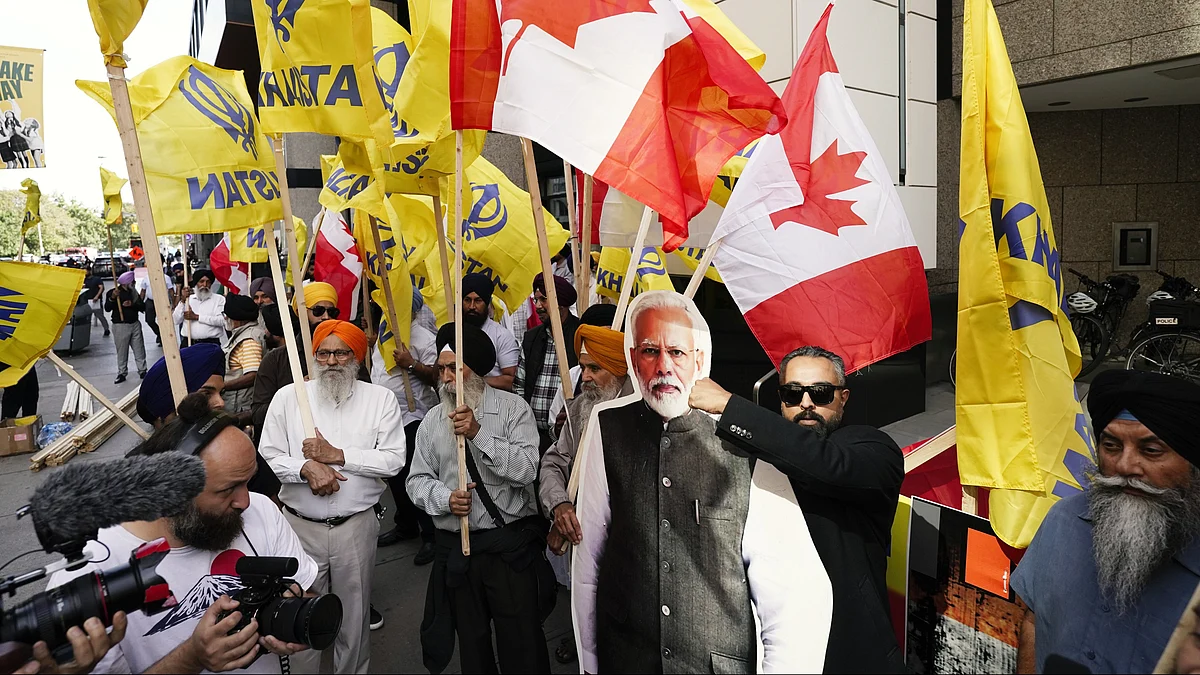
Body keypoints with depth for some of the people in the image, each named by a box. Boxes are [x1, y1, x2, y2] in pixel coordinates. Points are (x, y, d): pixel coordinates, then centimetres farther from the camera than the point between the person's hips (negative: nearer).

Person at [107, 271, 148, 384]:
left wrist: (132, 304, -13)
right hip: (120, 325, -4)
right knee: (122, 351, 2)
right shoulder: (113, 292, -3)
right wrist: (112, 298, -29)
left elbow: (143, 307, 5)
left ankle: (142, 371, 12)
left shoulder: (134, 292, 11)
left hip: (135, 324, 4)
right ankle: (122, 374, 11)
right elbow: (107, 308, -13)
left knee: (139, 349, 5)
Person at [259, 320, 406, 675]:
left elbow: (393, 459, -10)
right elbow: (268, 456, -2)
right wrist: (307, 467, -19)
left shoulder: (380, 399, -3)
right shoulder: (288, 396, 0)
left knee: (354, 611, 15)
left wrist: (337, 454, -16)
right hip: (301, 525, 1)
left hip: (357, 525, 0)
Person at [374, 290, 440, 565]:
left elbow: (436, 377, -18)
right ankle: (405, 525, 35)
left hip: (413, 418, -9)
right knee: (394, 474, 18)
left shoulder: (424, 338, -12)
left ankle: (430, 535, 8)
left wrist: (411, 364, -28)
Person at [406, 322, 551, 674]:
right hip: (455, 548, 4)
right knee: (471, 642, 18)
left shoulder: (513, 407, -6)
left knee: (522, 643, 4)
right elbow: (417, 480, 6)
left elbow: (526, 470, -17)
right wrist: (445, 497, -14)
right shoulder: (432, 420, 6)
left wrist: (478, 433, -23)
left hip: (511, 545, -3)